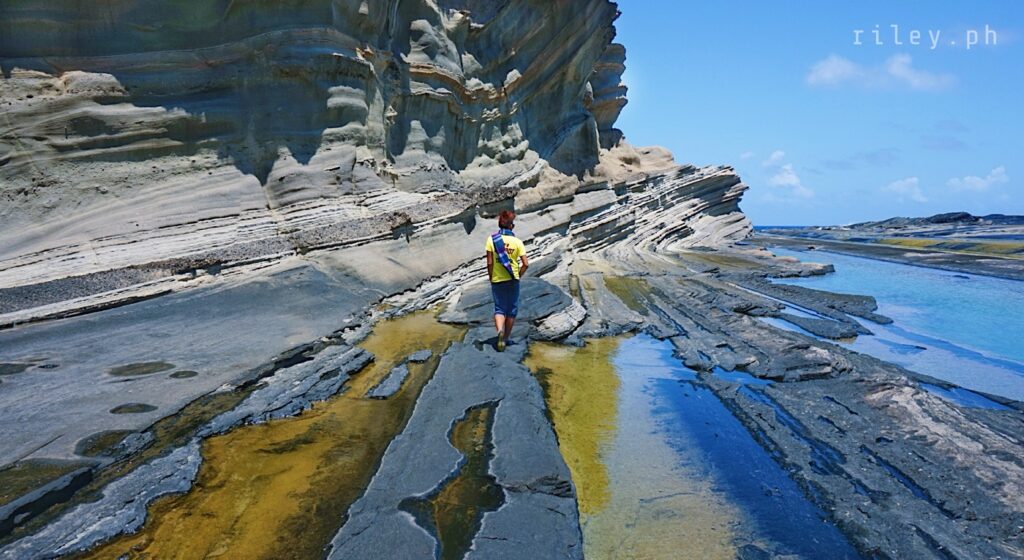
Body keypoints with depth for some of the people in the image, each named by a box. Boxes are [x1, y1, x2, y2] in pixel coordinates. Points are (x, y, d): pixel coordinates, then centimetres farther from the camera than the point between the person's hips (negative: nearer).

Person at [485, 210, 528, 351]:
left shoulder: (492, 239, -6)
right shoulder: (517, 241, -5)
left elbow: (489, 263, -8)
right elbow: (526, 264, -8)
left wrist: (491, 278, 4)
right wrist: (518, 276, 6)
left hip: (497, 280, 0)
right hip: (512, 280, 0)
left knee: (499, 308, 8)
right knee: (511, 309, 14)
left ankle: (500, 331, -19)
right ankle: (506, 338, 21)